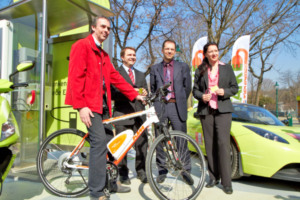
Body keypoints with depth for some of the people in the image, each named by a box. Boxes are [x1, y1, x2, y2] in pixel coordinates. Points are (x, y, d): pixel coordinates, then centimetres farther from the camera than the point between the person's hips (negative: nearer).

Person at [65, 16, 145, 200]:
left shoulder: (103, 55, 22)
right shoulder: (82, 46, -3)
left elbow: (115, 77, 18)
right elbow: (76, 76, -13)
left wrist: (135, 95, 12)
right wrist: (81, 106, -20)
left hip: (103, 103, 8)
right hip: (89, 103, -8)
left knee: (108, 142, 10)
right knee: (99, 142, -13)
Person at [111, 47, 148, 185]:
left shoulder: (140, 75, 24)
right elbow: (112, 94, -6)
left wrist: (145, 93, -1)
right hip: (122, 114, -4)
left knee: (142, 144, 3)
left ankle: (141, 171, 19)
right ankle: (123, 174, 15)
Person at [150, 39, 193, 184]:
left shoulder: (183, 67, 12)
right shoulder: (155, 69, 15)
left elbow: (187, 87, 11)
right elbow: (152, 89, 17)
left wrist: (180, 102, 10)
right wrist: (156, 102, 9)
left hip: (177, 107, -1)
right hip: (160, 107, 2)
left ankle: (185, 170, 13)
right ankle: (162, 171, 17)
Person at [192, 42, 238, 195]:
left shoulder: (227, 68, 10)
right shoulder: (200, 70, 12)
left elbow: (235, 87, 10)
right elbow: (195, 90, 11)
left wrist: (224, 92, -10)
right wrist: (202, 96, -10)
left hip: (223, 110, -1)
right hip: (205, 110, 2)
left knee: (223, 143, -10)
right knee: (210, 144, 4)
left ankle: (226, 182, -4)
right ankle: (214, 177, 15)